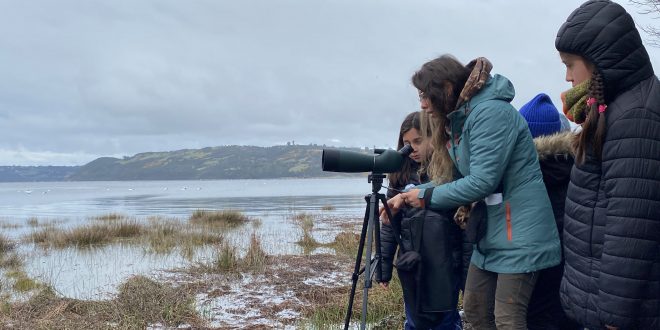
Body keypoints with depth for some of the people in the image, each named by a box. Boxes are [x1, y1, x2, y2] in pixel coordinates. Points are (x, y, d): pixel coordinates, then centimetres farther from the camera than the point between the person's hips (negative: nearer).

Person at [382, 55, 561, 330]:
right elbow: (453, 177, 14)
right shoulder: (459, 120, 11)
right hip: (491, 232, 10)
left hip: (520, 233, -10)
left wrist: (426, 196, -13)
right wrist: (407, 196, 3)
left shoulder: (491, 112, -19)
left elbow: (481, 182, -24)